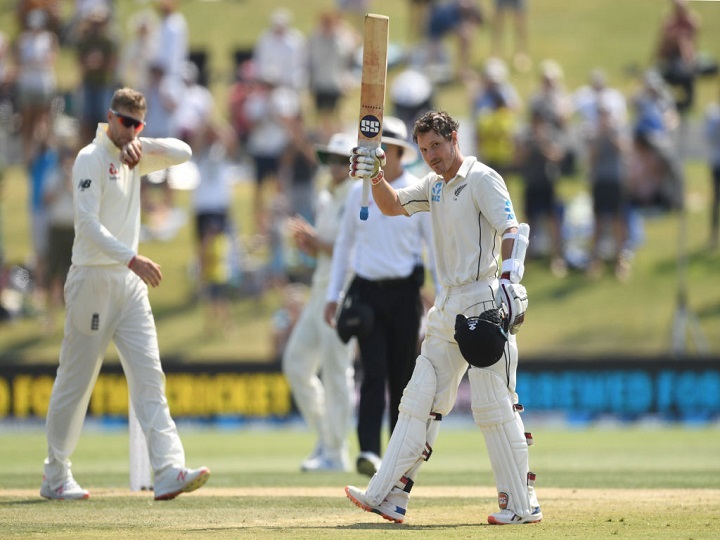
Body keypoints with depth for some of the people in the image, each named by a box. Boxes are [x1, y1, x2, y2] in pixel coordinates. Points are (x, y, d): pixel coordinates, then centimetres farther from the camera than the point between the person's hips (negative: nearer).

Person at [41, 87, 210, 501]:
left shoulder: (134, 158, 14)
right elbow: (88, 224, -20)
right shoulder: (92, 159, -10)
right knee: (77, 378, 1)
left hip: (129, 281, 7)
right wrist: (131, 258, -31)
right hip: (93, 277, -7)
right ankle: (56, 477, 13)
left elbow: (183, 153, 12)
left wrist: (143, 144, -5)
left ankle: (169, 470, -16)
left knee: (149, 375, -6)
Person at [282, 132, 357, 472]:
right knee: (296, 362, 9)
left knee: (336, 368, -9)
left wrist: (319, 243, -16)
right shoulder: (326, 200, 16)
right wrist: (307, 243, 2)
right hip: (321, 289, 9)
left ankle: (335, 453, -3)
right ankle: (325, 439, 19)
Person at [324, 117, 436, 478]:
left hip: (404, 292, -1)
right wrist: (333, 295, 12)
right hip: (367, 291, 1)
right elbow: (344, 244, 17)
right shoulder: (359, 193, 9)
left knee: (402, 376, 3)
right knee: (374, 374, -12)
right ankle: (369, 452, -22)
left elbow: (436, 246, -1)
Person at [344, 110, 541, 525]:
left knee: (495, 405, -9)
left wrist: (510, 281, -29)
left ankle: (523, 504, -4)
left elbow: (513, 230, -16)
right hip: (448, 305, 9)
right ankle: (388, 496, 8)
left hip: (483, 301, -9)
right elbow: (393, 206, 20)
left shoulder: (482, 179, -8)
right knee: (421, 399, 7)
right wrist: (375, 177, -1)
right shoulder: (434, 186, 17)